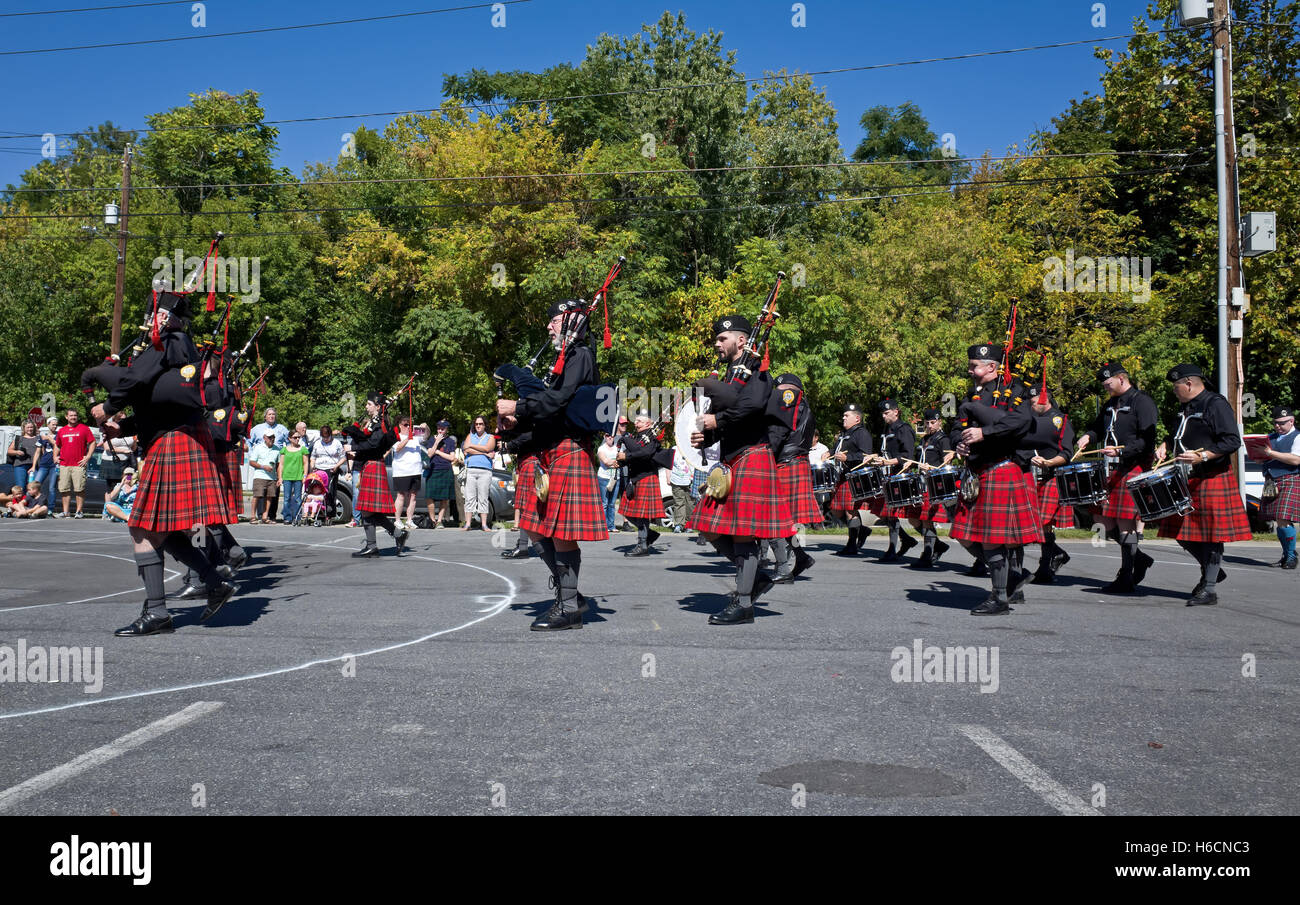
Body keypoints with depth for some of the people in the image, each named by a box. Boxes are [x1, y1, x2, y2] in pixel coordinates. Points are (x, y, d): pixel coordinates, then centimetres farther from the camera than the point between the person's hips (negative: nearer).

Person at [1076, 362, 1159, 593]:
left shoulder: (1142, 402, -8)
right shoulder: (1110, 404, 16)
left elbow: (1147, 441, -15)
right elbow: (1099, 427, 28)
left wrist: (1122, 451, -26)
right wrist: (1088, 437, 5)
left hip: (1135, 469, -9)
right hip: (1113, 470, 9)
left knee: (1125, 522, -7)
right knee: (1102, 518, 7)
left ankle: (1125, 579, 0)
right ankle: (1138, 557, 23)